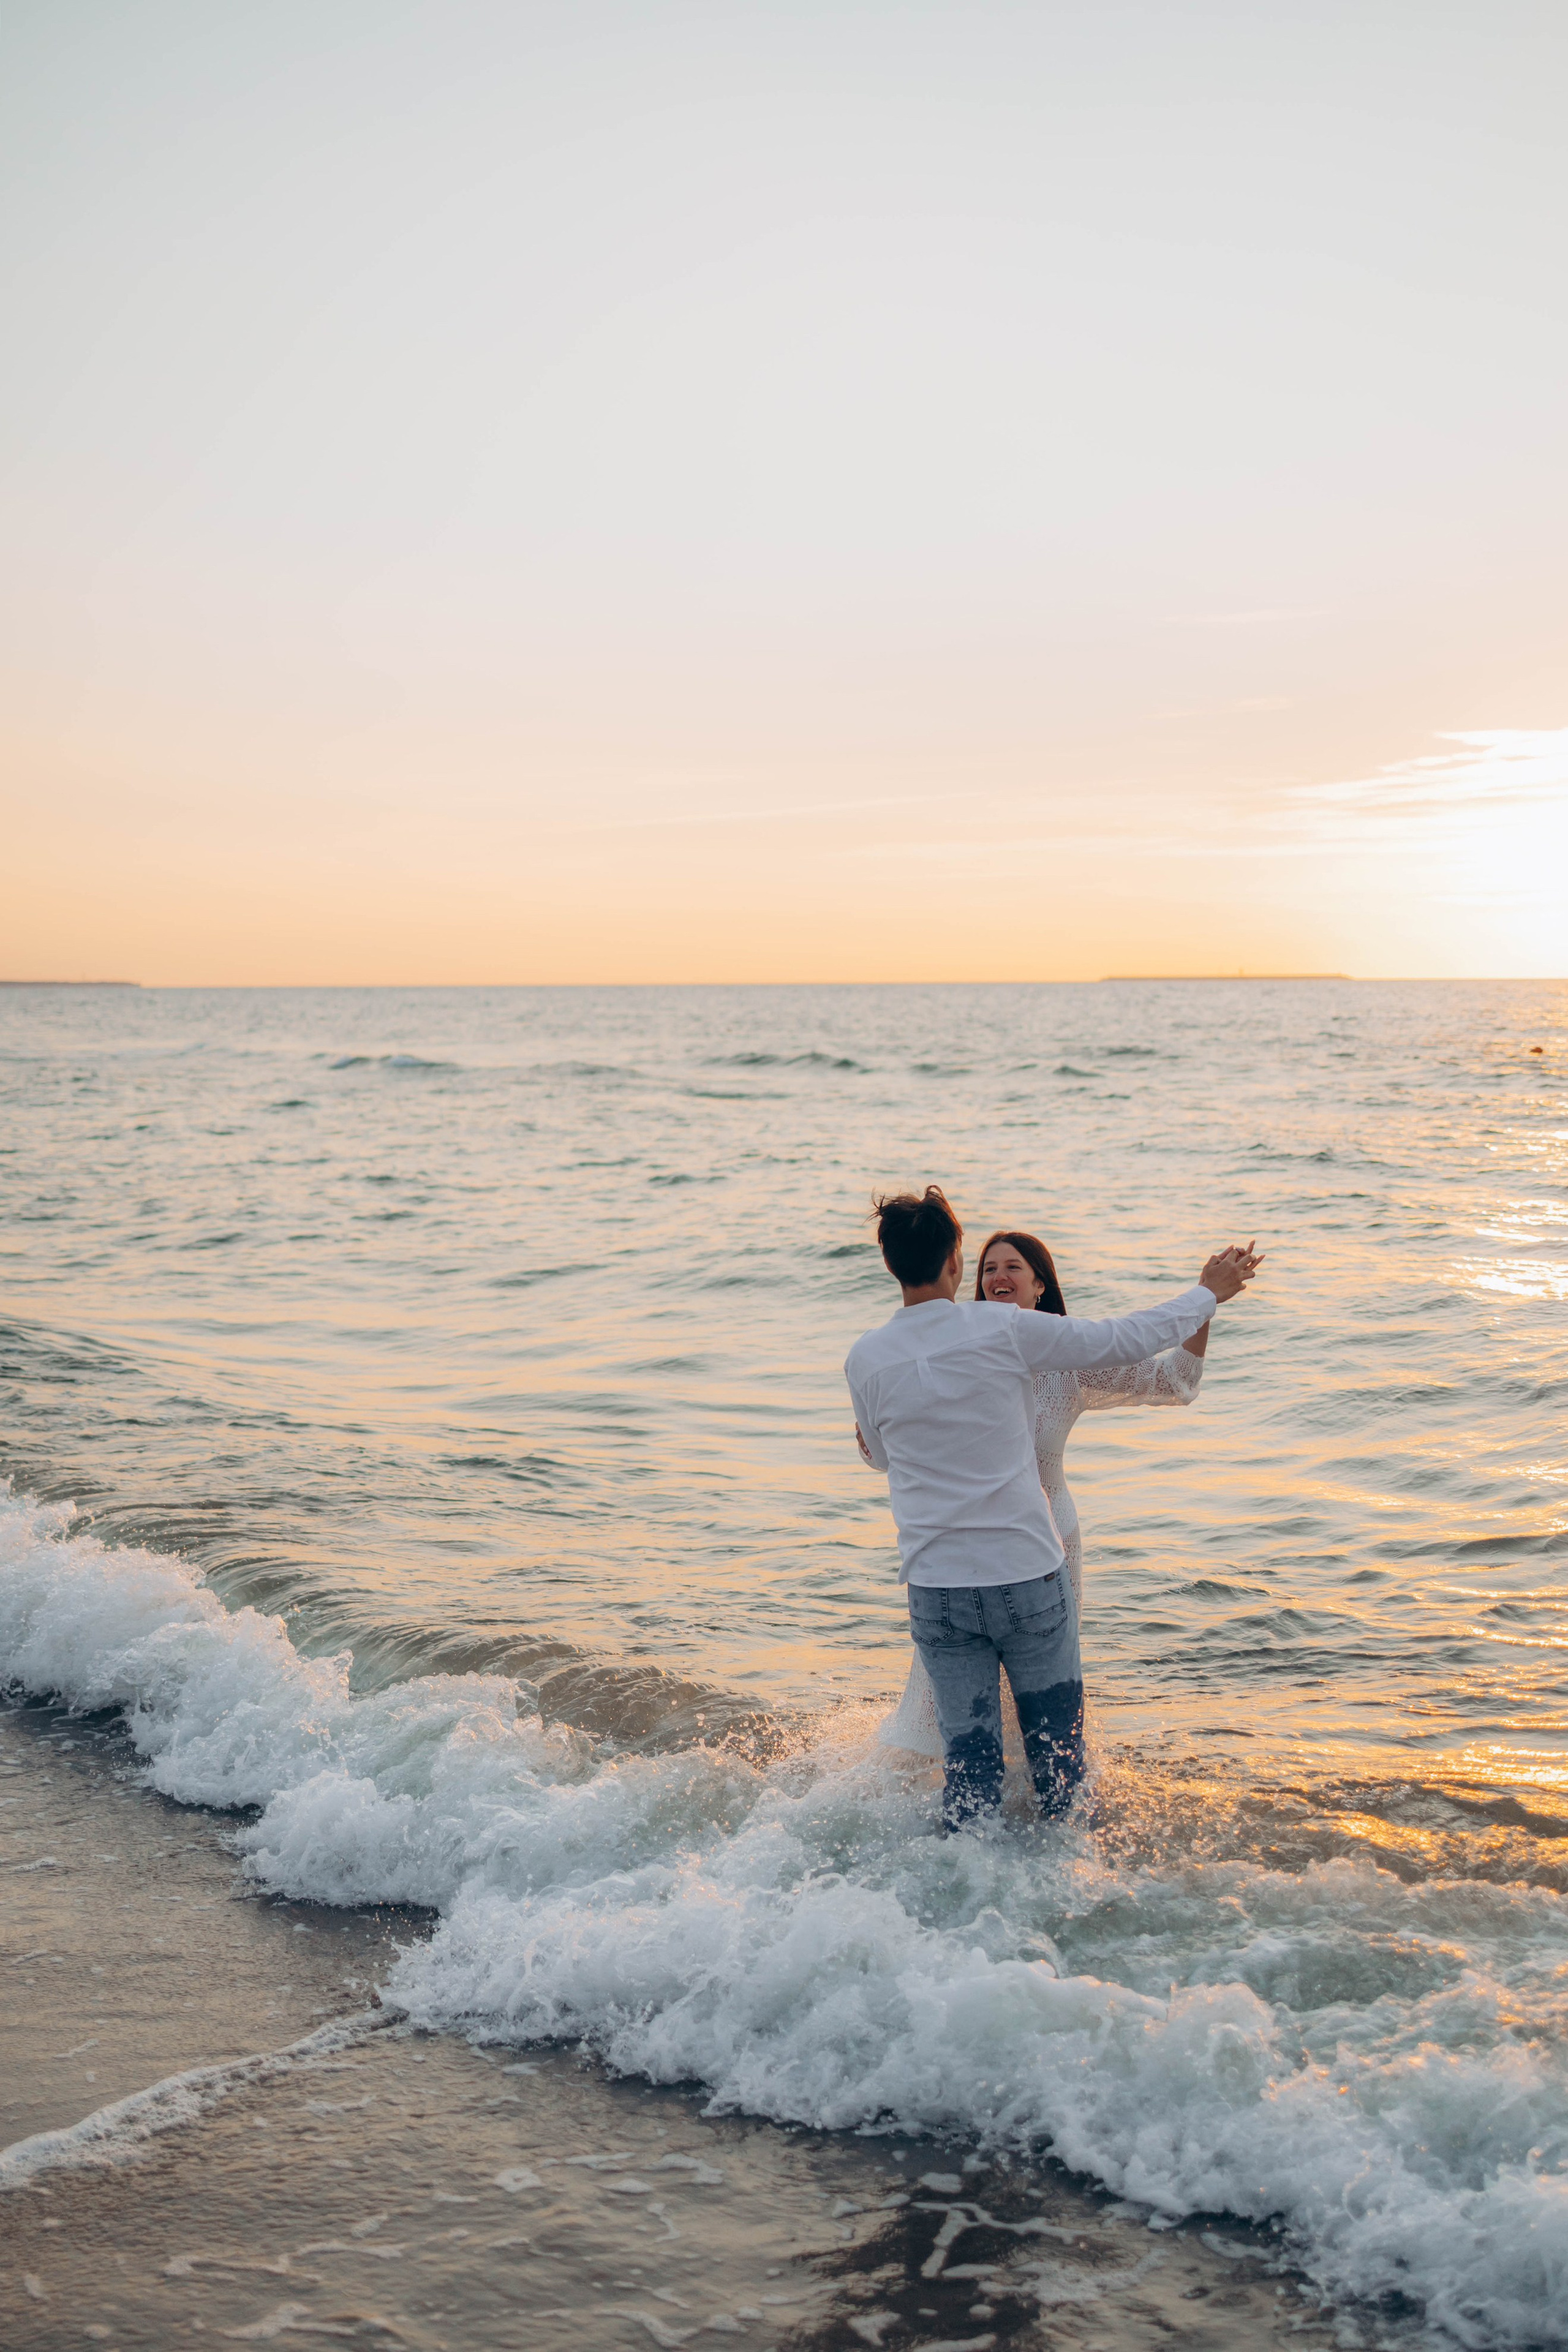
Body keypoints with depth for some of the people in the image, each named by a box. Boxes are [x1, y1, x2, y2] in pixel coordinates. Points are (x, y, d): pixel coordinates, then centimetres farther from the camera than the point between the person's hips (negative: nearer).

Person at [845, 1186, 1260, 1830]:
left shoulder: (865, 1359, -4)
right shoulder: (1006, 1329, -10)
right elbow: (1125, 1339, 0)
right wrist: (1209, 1292, 15)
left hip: (936, 1590, 2)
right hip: (1027, 1579, -2)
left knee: (968, 1763, 10)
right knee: (1056, 1751, 15)